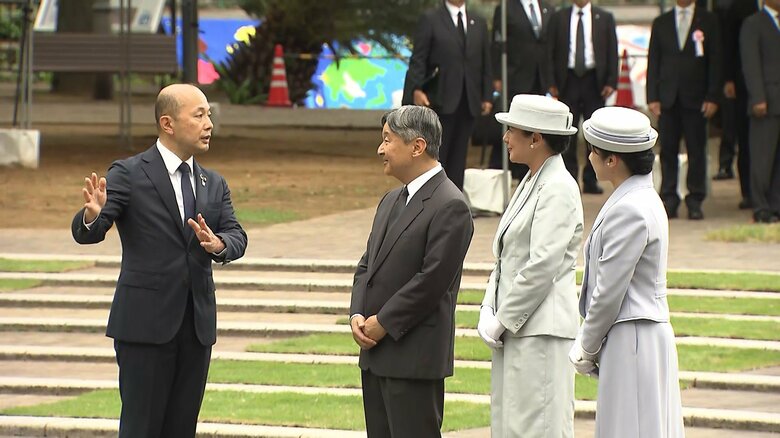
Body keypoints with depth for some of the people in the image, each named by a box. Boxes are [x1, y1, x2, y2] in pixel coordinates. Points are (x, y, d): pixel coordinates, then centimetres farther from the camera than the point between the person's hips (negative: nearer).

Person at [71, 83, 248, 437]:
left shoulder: (214, 185, 14)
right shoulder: (128, 175, -5)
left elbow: (237, 238, 1)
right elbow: (86, 233, -13)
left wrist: (218, 244, -22)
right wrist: (92, 214, -37)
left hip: (197, 325, 6)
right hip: (145, 324, -6)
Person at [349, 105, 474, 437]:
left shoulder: (449, 206, -13)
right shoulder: (391, 201, 17)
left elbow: (432, 280, -19)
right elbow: (367, 264, 17)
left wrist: (382, 323, -15)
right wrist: (357, 315, 0)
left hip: (414, 357, -9)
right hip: (376, 353, 9)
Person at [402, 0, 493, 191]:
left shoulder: (478, 23, 14)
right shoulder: (430, 20, 0)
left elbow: (486, 63, 15)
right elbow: (418, 60, -5)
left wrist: (487, 96, 8)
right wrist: (417, 89, -18)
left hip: (468, 102, 4)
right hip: (440, 101, -4)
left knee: (458, 158, 6)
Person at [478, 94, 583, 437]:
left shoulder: (558, 189, -13)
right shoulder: (530, 183, 16)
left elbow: (542, 266, -19)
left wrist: (502, 321, -14)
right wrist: (490, 313, 7)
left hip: (541, 329, -10)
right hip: (513, 329, 10)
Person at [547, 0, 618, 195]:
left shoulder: (604, 18, 7)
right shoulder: (559, 18, 7)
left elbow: (612, 52, 5)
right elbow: (551, 52, 6)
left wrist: (611, 82, -4)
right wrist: (552, 82, -2)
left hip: (594, 81, 0)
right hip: (568, 79, 0)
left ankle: (591, 180, 6)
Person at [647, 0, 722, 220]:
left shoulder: (708, 20, 6)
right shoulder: (661, 23, 11)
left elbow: (715, 61, 2)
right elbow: (653, 62, 9)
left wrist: (712, 97, -6)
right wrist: (652, 97, 0)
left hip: (696, 97, -2)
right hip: (668, 98, 2)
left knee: (696, 150, -1)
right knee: (668, 150, 1)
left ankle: (695, 202, 5)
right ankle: (669, 200, 6)